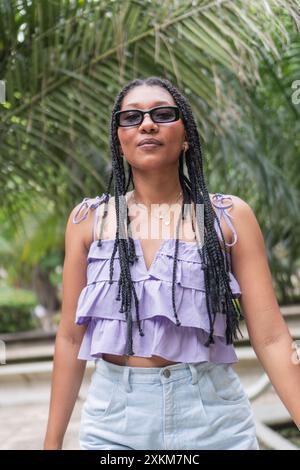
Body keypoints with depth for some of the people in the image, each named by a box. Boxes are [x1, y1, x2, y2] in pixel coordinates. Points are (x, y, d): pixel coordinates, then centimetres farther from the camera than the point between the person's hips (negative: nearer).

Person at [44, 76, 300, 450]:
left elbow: (270, 337, -6)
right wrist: (52, 440, 6)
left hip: (213, 418, 0)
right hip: (114, 419, 1)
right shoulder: (88, 219, 2)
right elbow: (71, 337, 4)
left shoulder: (229, 217, -3)